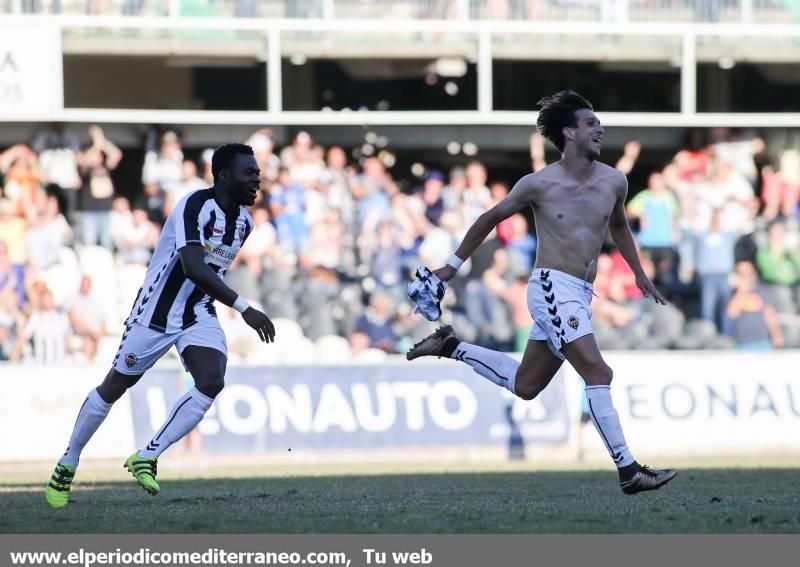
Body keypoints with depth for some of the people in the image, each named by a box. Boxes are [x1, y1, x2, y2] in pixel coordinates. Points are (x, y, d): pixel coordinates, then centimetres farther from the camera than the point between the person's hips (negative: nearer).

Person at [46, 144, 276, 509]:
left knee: (212, 381, -20)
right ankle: (67, 465, 27)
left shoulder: (244, 221, 1)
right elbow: (194, 269, -38)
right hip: (155, 313, -6)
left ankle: (146, 457, -10)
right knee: (114, 387, 8)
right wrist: (244, 308, -40)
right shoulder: (195, 206, -25)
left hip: (199, 315, 6)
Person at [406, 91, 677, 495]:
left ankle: (450, 347, 33)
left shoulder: (614, 182, 6)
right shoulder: (540, 184, -7)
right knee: (598, 373, -18)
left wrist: (639, 274, 28)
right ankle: (629, 471, -19)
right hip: (552, 288, -7)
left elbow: (618, 226, 28)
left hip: (580, 295, 7)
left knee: (524, 386, 16)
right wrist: (454, 265, 13)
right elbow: (490, 218, 7)